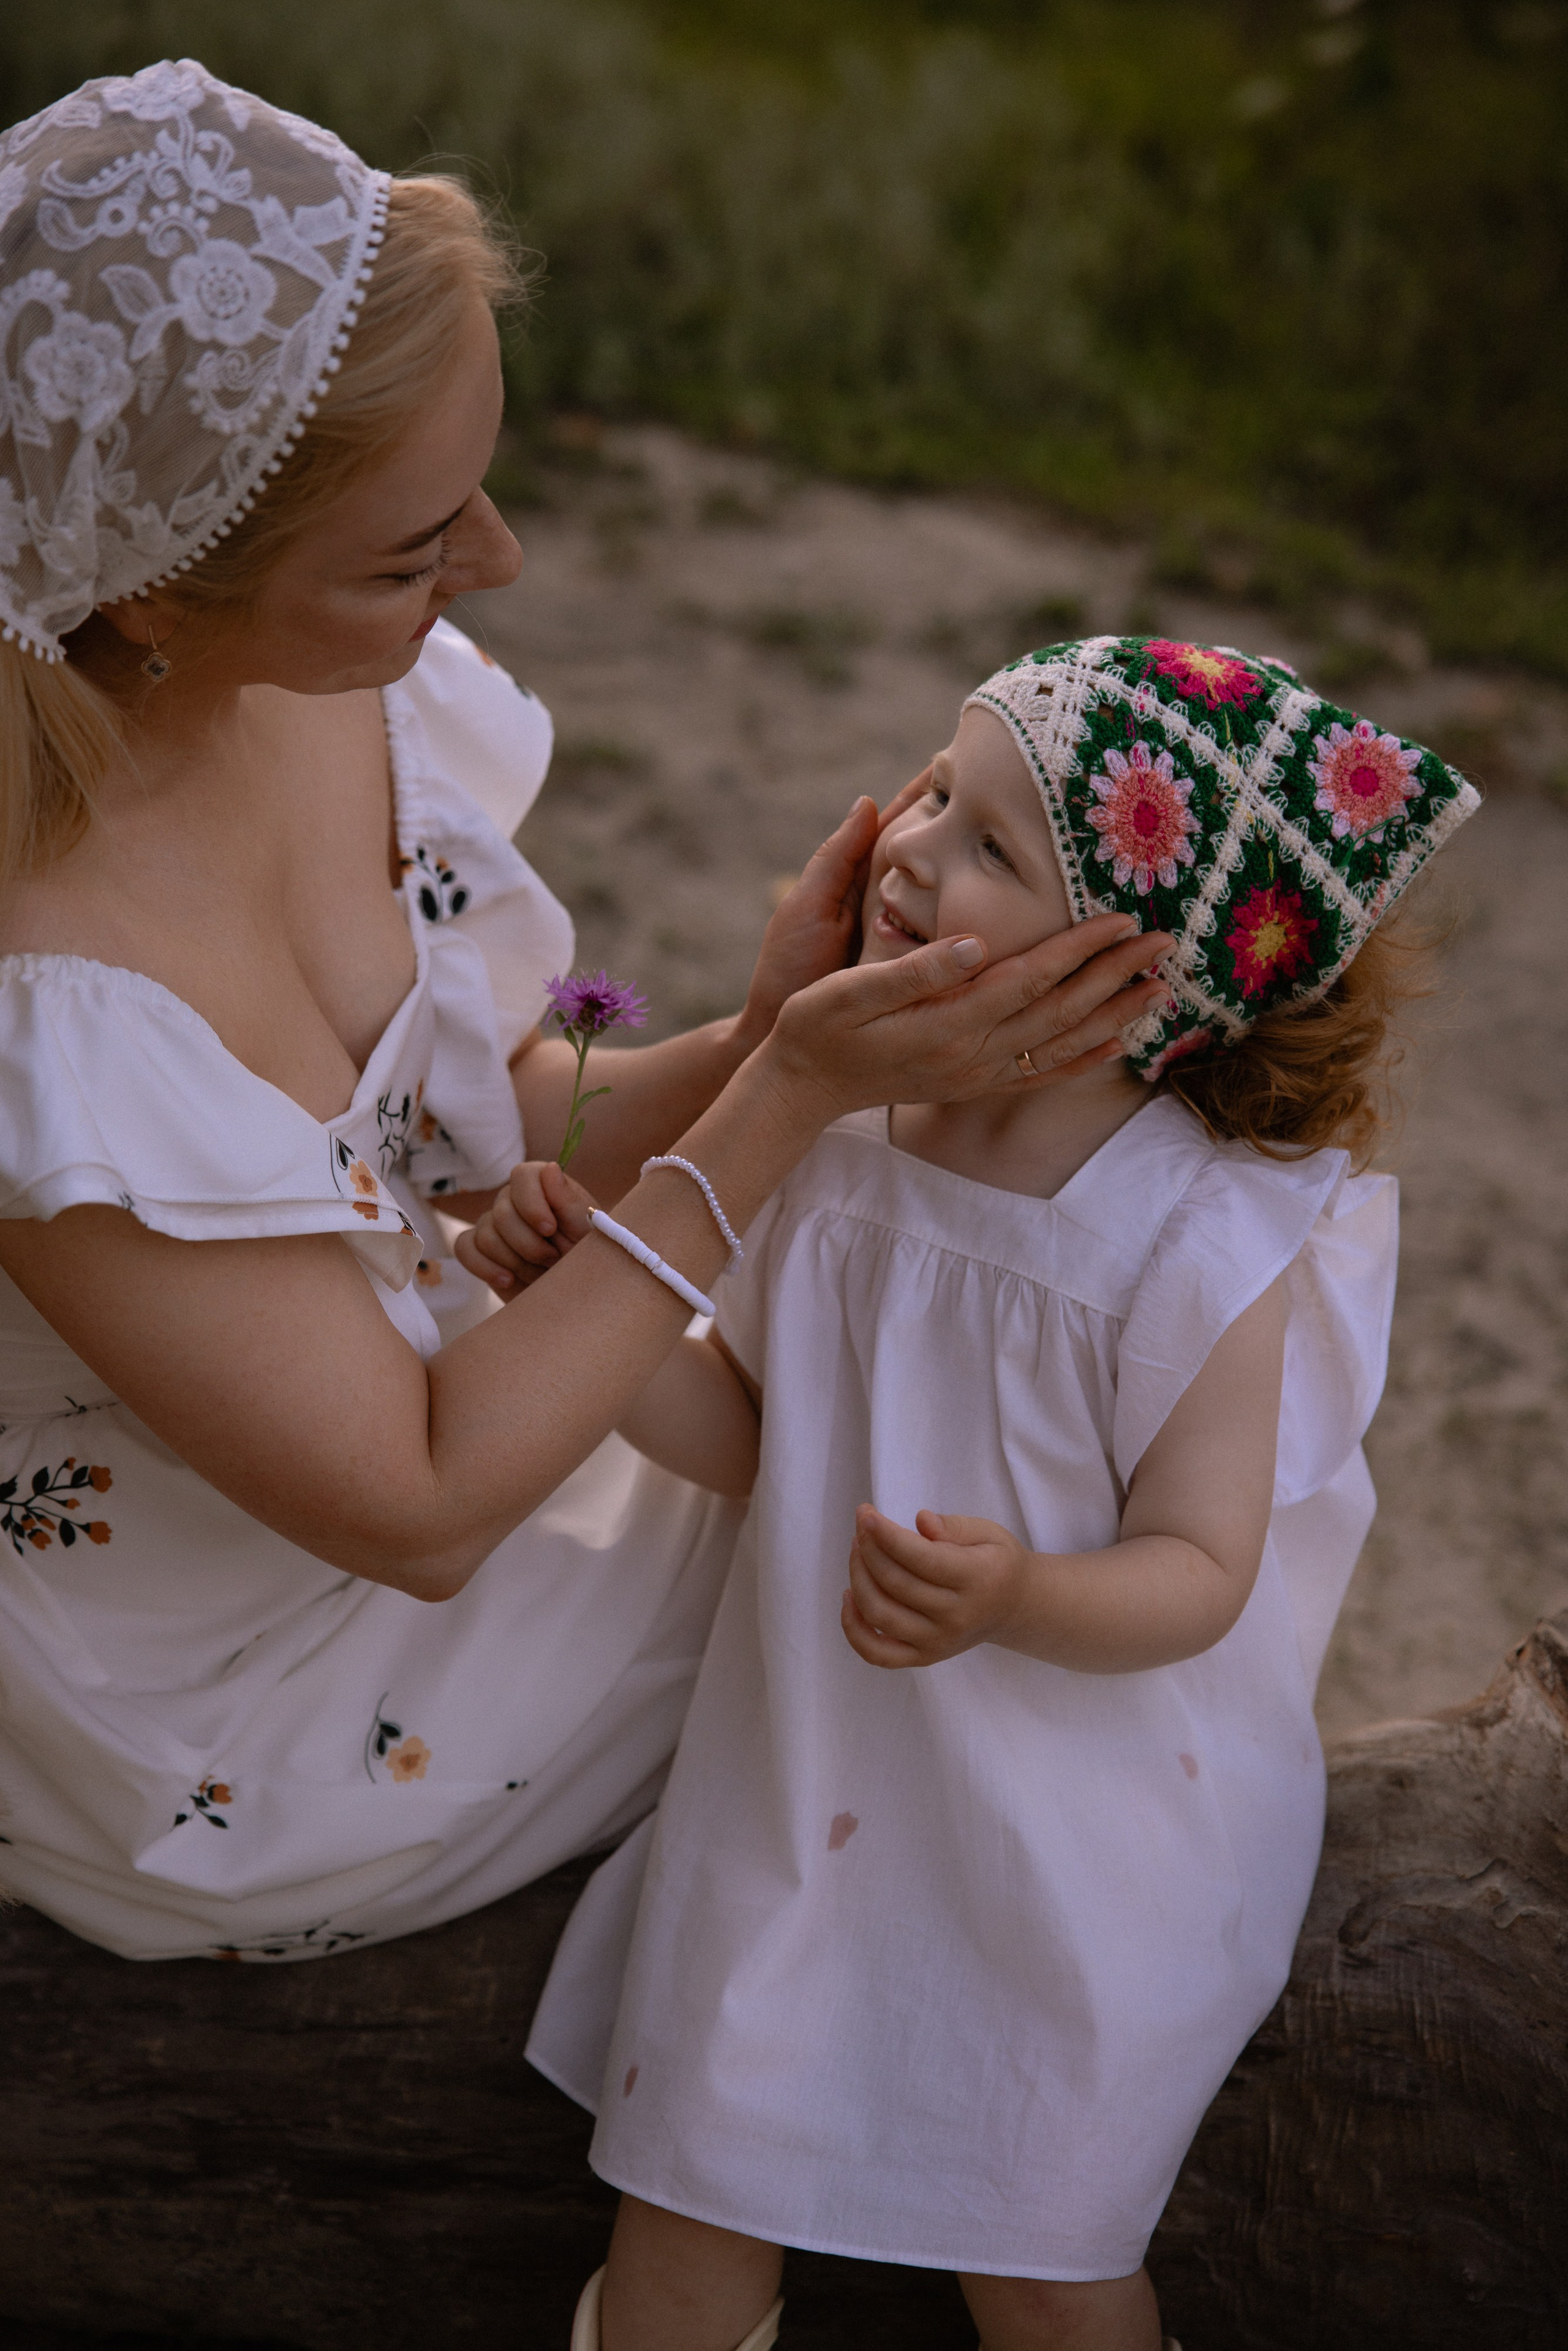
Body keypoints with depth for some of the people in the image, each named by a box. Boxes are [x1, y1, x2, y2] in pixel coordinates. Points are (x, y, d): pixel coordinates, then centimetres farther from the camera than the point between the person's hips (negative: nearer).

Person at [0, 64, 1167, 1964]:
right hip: (217, 1722, -6)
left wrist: (761, 1041, -22)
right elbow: (416, 1510, -28)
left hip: (392, 1377, 6)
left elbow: (478, 1141, -3)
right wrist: (791, 1101, -29)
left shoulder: (347, 693, -16)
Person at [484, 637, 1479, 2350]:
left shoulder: (1212, 1249, -24)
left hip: (1071, 1841, -4)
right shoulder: (851, 1144, -9)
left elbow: (1197, 1571, -20)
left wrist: (1016, 1597, -39)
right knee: (687, 2200, 13)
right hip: (810, 1779, 5)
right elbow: (746, 1433, 1)